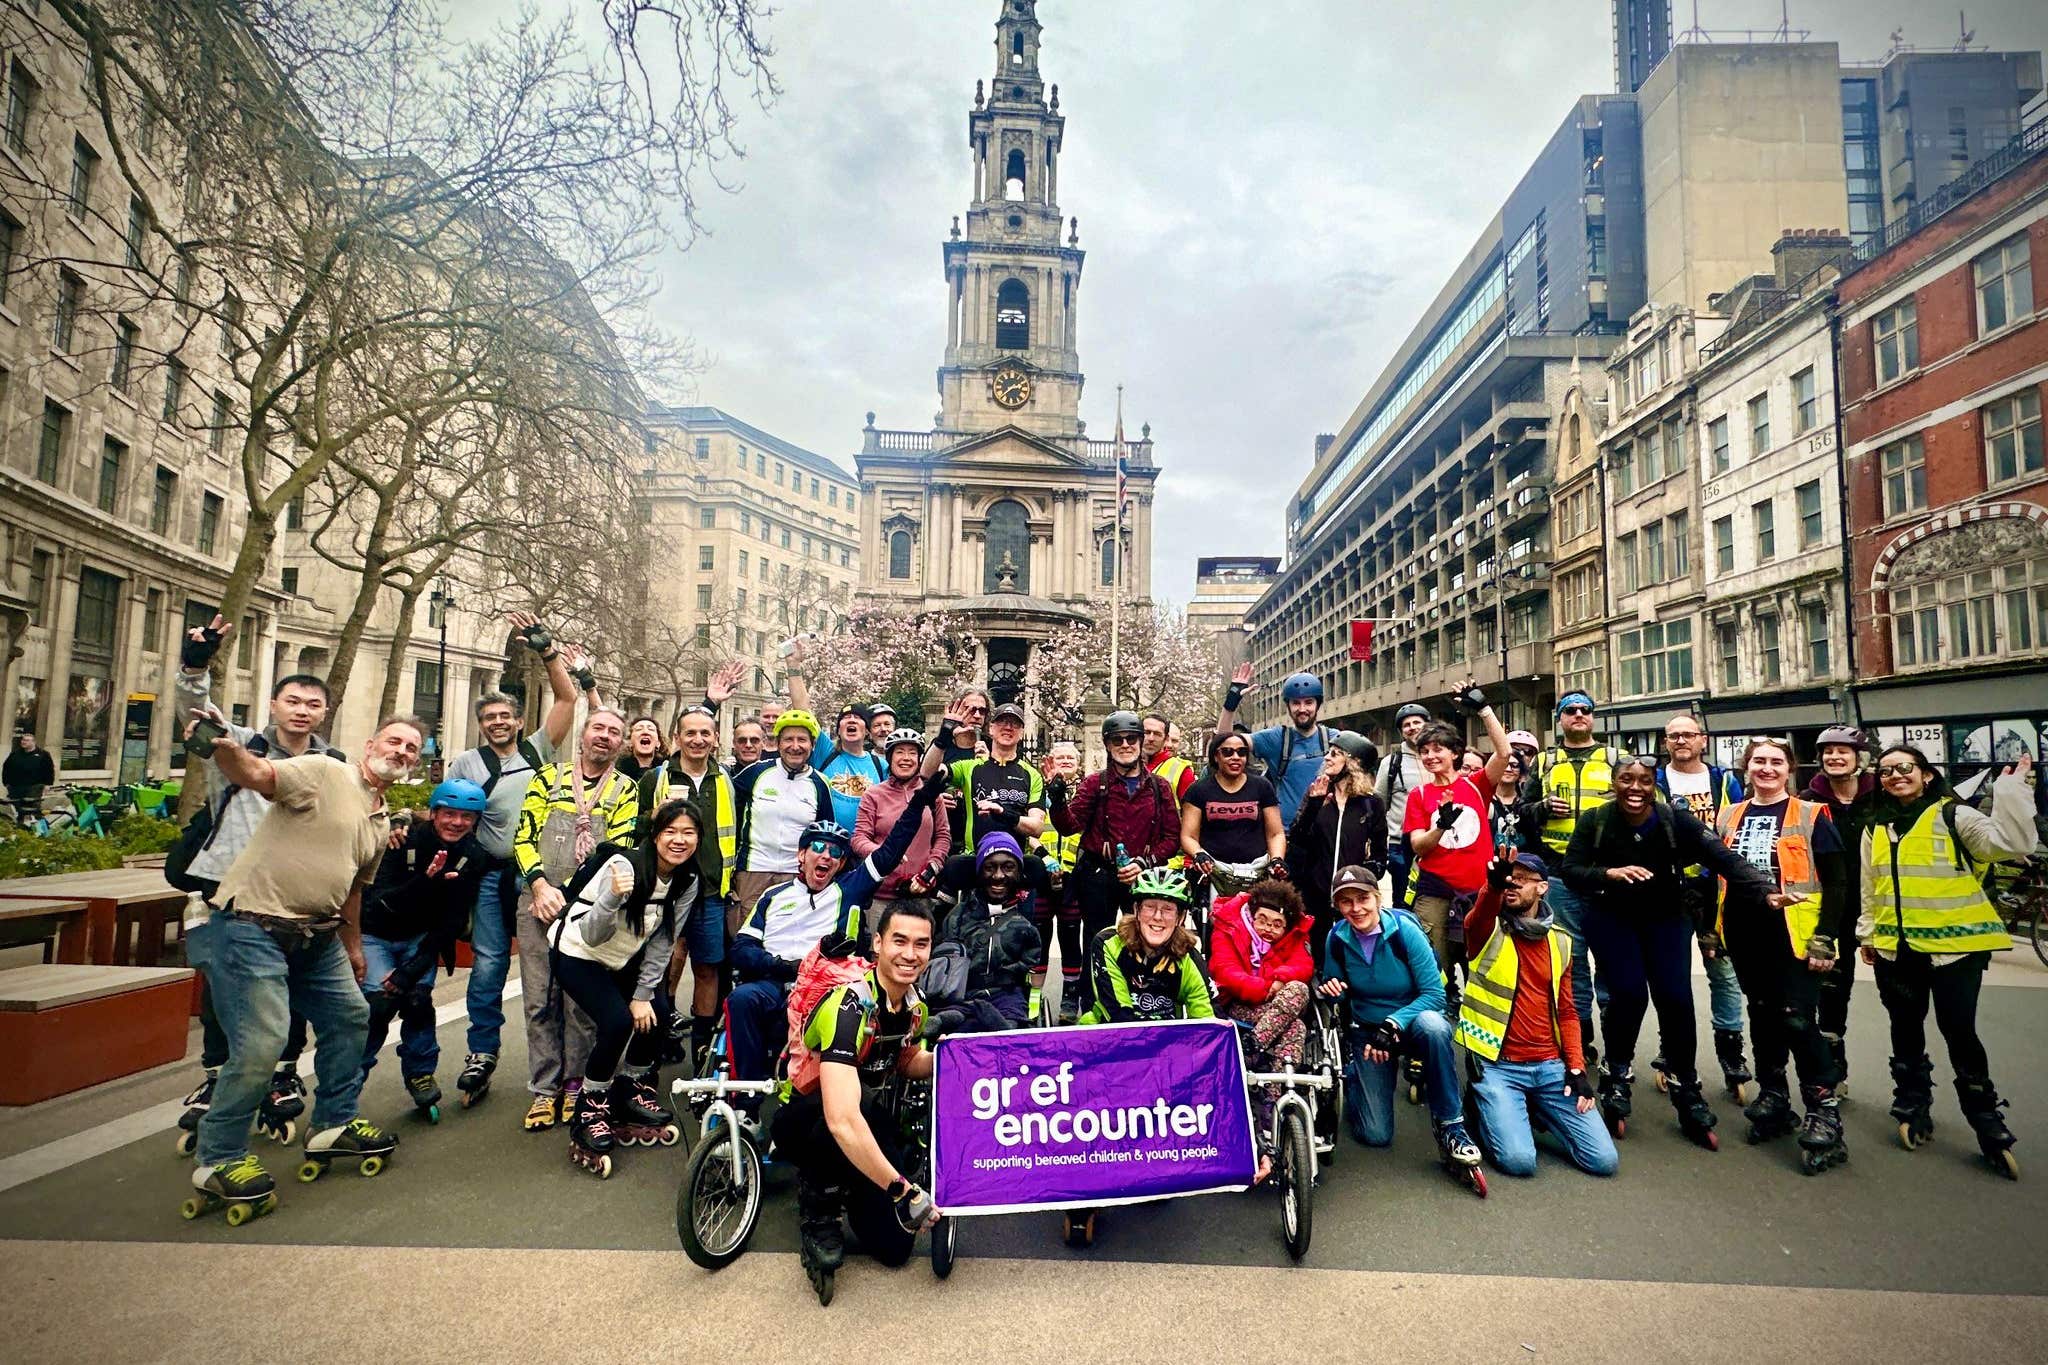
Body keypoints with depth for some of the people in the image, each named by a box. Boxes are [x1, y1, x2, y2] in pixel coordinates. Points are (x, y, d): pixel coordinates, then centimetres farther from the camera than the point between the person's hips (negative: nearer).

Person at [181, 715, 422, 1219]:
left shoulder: (381, 822, 15)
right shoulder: (323, 773, -9)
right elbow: (255, 775, -26)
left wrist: (353, 947, 29)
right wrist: (223, 746, -47)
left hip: (316, 934, 9)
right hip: (252, 925, -9)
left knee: (350, 1016, 14)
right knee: (260, 1042, -11)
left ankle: (334, 1124, 30)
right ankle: (218, 1159, 8)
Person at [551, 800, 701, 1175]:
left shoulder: (688, 882, -11)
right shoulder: (624, 866, -29)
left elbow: (662, 943, -5)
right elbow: (591, 936, -30)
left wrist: (643, 995, -8)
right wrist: (613, 898, -48)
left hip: (623, 959, 6)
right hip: (576, 955, -6)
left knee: (658, 1015, -9)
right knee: (617, 1021, -23)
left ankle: (632, 1087, 17)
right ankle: (589, 1107, -3)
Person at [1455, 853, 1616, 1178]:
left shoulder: (1559, 943, 11)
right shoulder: (1490, 932, -3)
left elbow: (1566, 1012, 13)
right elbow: (1475, 921, -29)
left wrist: (1577, 1068, 1)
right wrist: (1494, 886, -50)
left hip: (1550, 1066, 4)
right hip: (1498, 1065, -4)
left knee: (1604, 1159, -4)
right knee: (1518, 1160, -19)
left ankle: (1535, 1108, 20)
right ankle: (1487, 1107, 13)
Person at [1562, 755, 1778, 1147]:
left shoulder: (1674, 819, -18)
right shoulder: (1594, 821, -16)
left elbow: (1723, 859, -26)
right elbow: (1571, 871, -17)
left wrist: (1766, 891, -40)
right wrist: (1610, 873, -36)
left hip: (1664, 917, 1)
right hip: (1610, 916, -1)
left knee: (1675, 997, -10)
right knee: (1628, 992, -17)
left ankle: (1688, 1094, 10)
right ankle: (1616, 1076, 9)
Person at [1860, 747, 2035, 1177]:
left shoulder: (1953, 816, -4)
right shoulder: (1875, 829, 9)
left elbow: (2009, 843, -21)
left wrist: (2011, 791, -23)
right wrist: (1868, 934, 17)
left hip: (1953, 945, -4)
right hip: (1895, 948, 4)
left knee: (1958, 1030, 0)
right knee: (1906, 1029, 13)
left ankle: (1987, 1123, 16)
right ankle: (1913, 1107, 28)